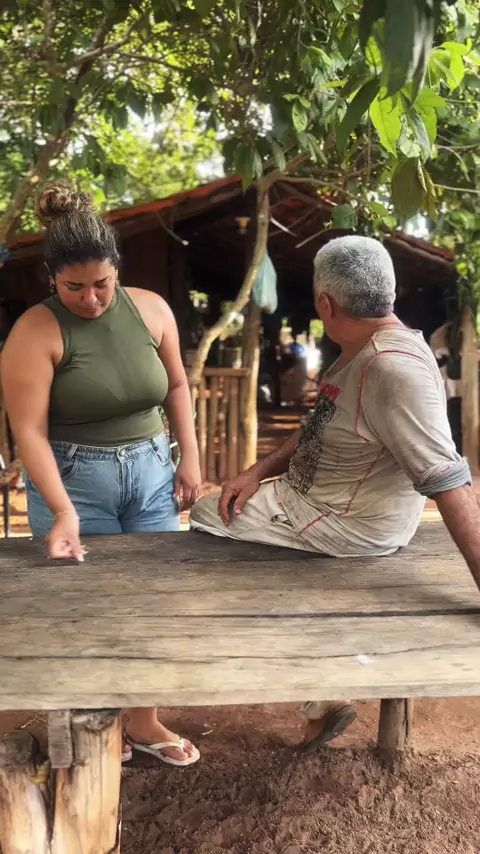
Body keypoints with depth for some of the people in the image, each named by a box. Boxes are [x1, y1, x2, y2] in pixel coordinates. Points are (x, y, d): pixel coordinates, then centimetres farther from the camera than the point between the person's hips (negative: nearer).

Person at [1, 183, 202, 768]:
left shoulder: (150, 309, -2)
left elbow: (176, 386, 9)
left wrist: (189, 458, 4)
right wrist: (63, 511, -27)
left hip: (151, 473, 4)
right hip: (74, 480, -4)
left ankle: (143, 720, 32)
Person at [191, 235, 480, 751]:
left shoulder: (394, 368, -28)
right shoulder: (362, 351, 3)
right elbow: (318, 428, 12)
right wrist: (259, 472, 0)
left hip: (346, 525, -9)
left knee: (202, 521, -2)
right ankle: (318, 708, 27)